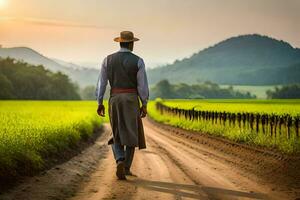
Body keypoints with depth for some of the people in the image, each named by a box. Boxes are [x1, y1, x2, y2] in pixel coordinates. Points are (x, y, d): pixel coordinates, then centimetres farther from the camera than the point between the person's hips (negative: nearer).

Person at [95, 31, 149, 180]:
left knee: (117, 135, 12)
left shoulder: (108, 60, 2)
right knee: (131, 135, 10)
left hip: (114, 100, 2)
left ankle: (120, 161, -13)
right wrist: (144, 105, 1)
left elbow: (101, 83, 2)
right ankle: (126, 168, 7)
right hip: (131, 100, -2)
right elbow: (143, 85, -8)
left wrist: (100, 104, 8)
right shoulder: (138, 61, -5)